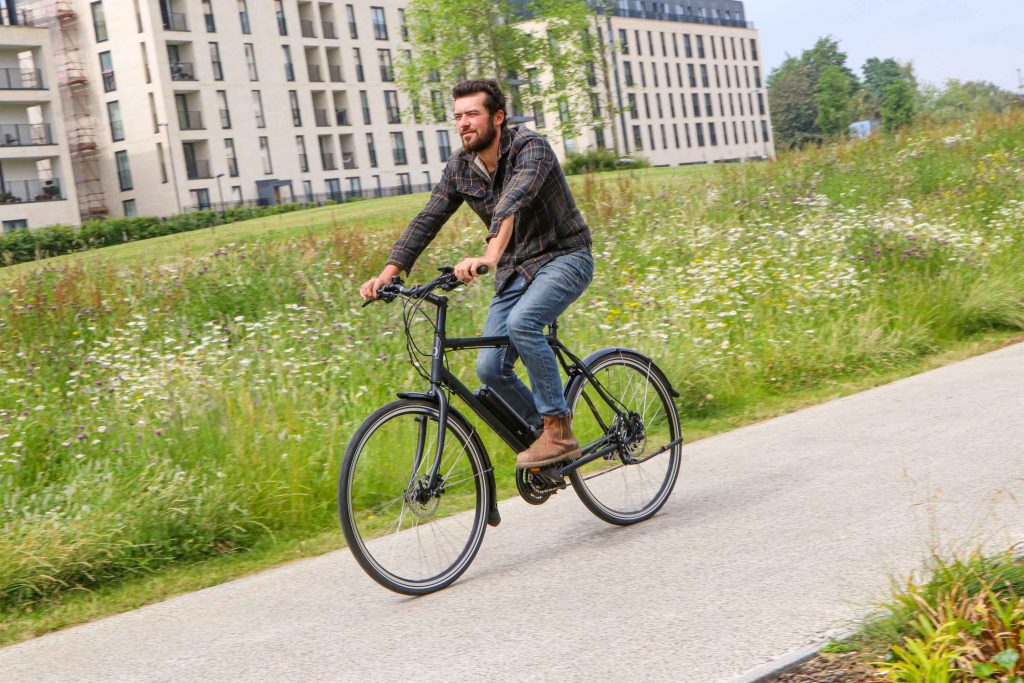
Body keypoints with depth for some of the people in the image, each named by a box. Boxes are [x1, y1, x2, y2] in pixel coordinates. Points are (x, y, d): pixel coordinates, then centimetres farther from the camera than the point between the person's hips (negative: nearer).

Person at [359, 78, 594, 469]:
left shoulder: (530, 148, -20)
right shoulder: (460, 167, 0)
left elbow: (512, 204, -38)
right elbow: (426, 221, -2)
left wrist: (490, 256, -54)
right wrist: (388, 273, -14)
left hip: (564, 257, -6)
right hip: (515, 270, 7)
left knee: (521, 322, -34)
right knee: (491, 369, -8)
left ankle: (559, 431, -23)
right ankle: (544, 431, 14)